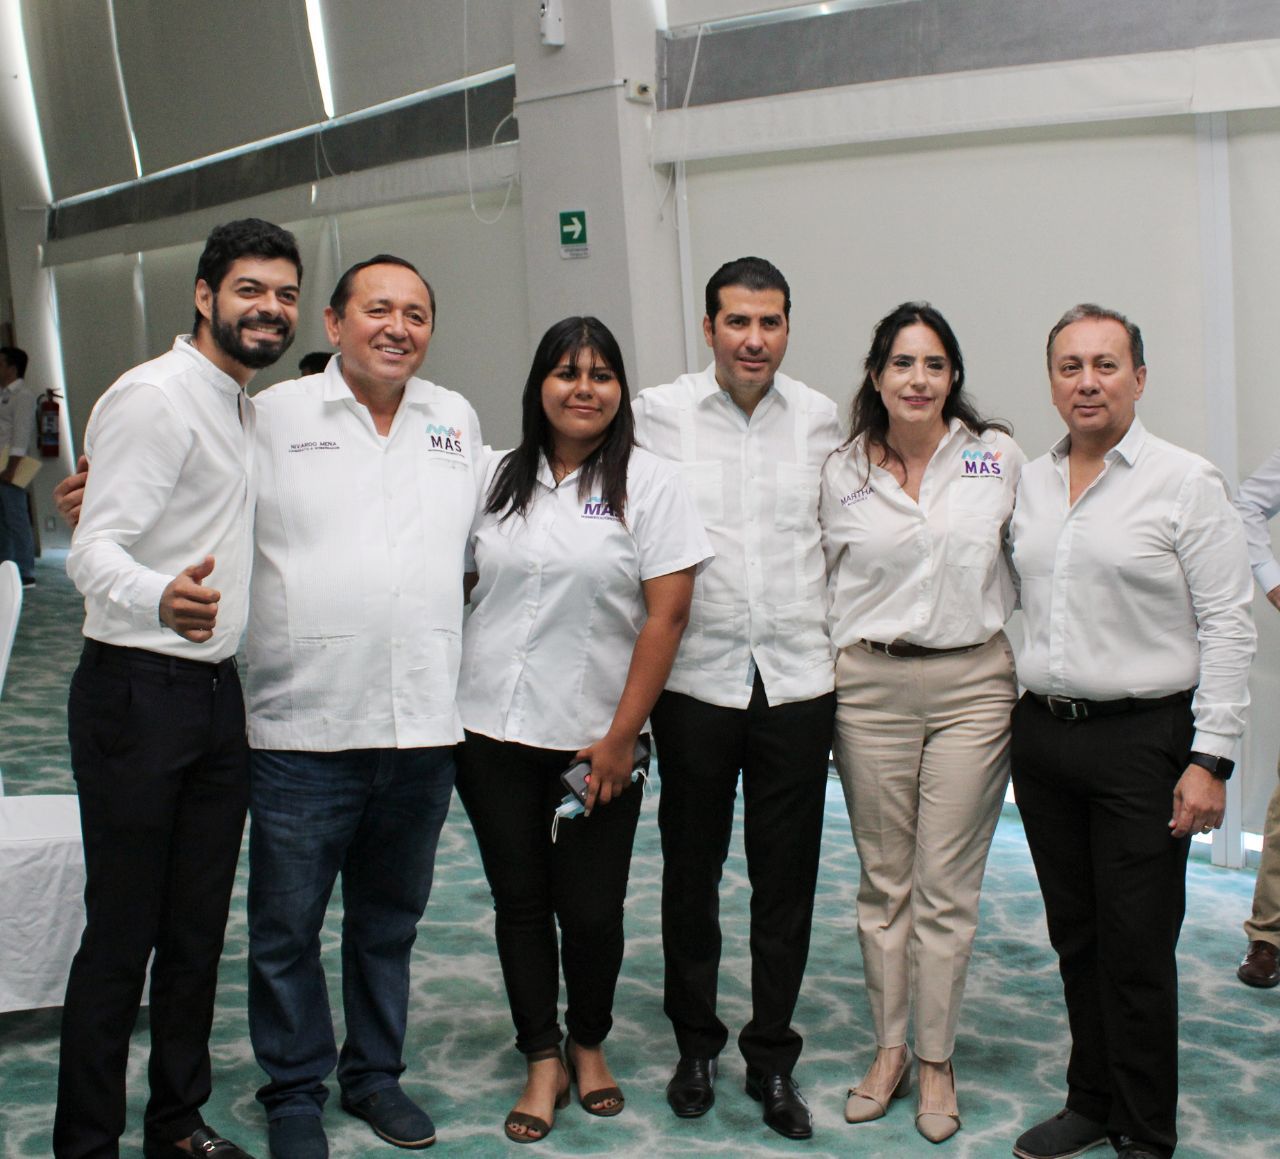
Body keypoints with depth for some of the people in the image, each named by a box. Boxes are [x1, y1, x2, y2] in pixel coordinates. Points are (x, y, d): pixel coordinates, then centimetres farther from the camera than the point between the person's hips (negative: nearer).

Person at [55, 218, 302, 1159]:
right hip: (138, 693, -8)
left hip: (217, 690, 8)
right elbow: (94, 551, -21)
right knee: (121, 937, 0)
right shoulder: (154, 397, -12)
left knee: (199, 931, 14)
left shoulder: (246, 409, 15)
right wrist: (159, 598, -43)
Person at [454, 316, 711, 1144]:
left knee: (591, 908, 4)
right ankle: (543, 1062, 24)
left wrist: (622, 735, -11)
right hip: (493, 732, 3)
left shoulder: (650, 483, -3)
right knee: (521, 901, 9)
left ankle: (590, 1045, 30)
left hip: (593, 740, -3)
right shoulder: (499, 478, 8)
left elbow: (667, 616, -7)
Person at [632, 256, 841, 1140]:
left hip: (798, 679, 1)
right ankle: (696, 1044, 30)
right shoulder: (658, 413, -3)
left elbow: (836, 535, 13)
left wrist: (834, 645, 11)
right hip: (697, 678, -1)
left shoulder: (821, 419, 3)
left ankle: (773, 1058, 25)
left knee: (787, 879, 9)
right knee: (692, 870, 11)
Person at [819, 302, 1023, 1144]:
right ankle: (888, 1049, 26)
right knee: (884, 881, 11)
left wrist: (1028, 678, 3)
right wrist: (819, 685, 6)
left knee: (947, 886, 4)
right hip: (871, 687, 1)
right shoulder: (842, 473, 3)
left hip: (973, 682, -1)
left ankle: (936, 1061, 19)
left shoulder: (997, 455, 1)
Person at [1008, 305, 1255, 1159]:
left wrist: (1212, 758, -13)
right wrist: (1019, 722, 10)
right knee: (1074, 936, 15)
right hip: (1042, 734, 5)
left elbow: (1227, 627, -9)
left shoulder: (1185, 482, -7)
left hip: (1142, 739, -5)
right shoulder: (1030, 483, 9)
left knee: (1137, 949, 1)